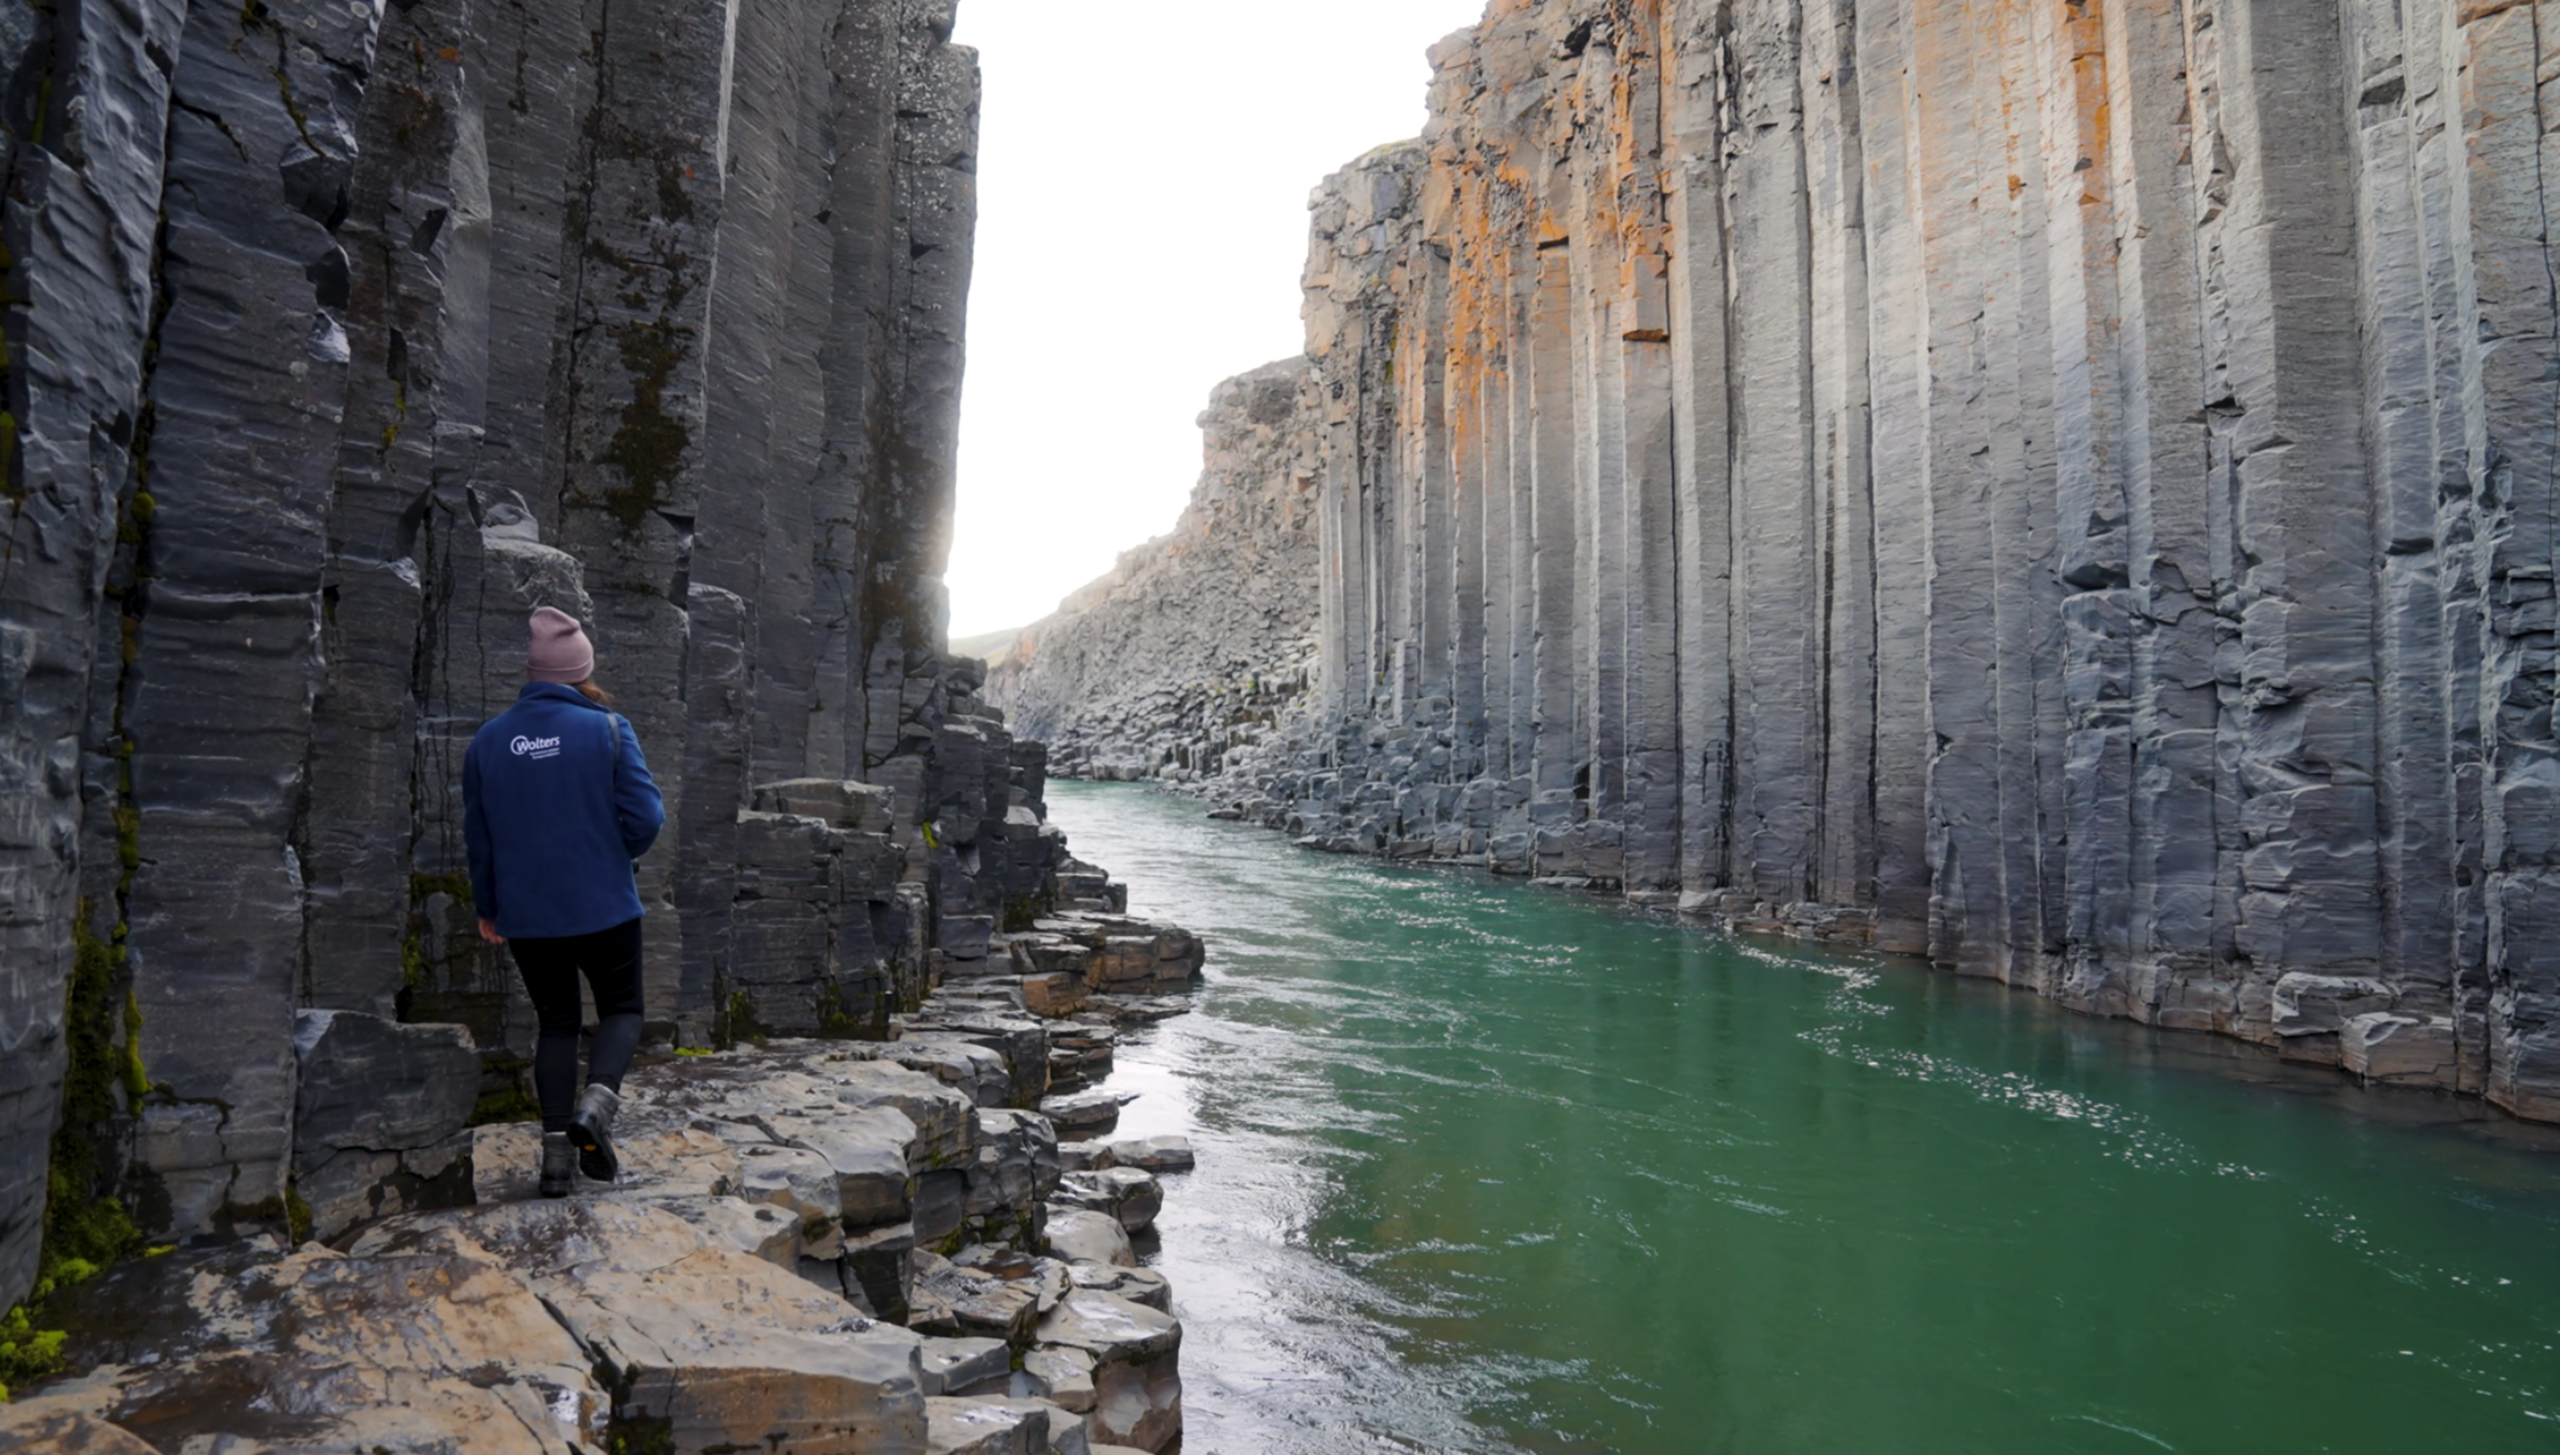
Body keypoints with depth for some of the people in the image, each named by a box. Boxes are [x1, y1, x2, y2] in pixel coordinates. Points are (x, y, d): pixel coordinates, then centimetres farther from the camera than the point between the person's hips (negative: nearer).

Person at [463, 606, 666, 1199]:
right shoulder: (607, 728, -10)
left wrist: (487, 906, 21)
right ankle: (597, 1098, -11)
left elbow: (477, 834, 9)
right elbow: (645, 818, -14)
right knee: (622, 1009, 14)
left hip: (525, 915, 3)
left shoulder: (488, 740, 1)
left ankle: (556, 1145, 12)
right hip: (605, 906, -3)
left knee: (556, 1022, 17)